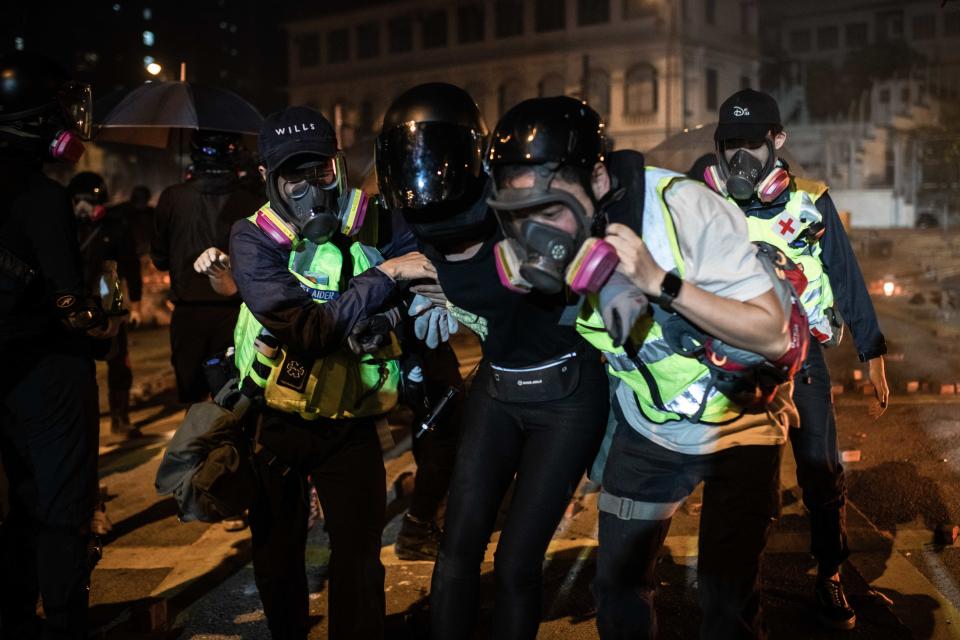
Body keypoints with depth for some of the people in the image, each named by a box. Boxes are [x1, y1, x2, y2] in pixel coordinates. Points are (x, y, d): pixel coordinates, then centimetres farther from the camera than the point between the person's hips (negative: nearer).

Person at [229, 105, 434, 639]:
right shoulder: (254, 240, -14)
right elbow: (307, 330, -28)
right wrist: (383, 276, -27)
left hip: (350, 424, 0)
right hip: (275, 421, 0)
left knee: (359, 560, 2)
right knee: (278, 554, 17)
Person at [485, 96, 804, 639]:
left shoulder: (685, 209, -31)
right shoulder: (553, 244, -17)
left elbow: (773, 336, -30)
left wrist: (662, 282, -39)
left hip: (738, 426, -4)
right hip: (647, 431, 4)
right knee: (618, 586, 8)